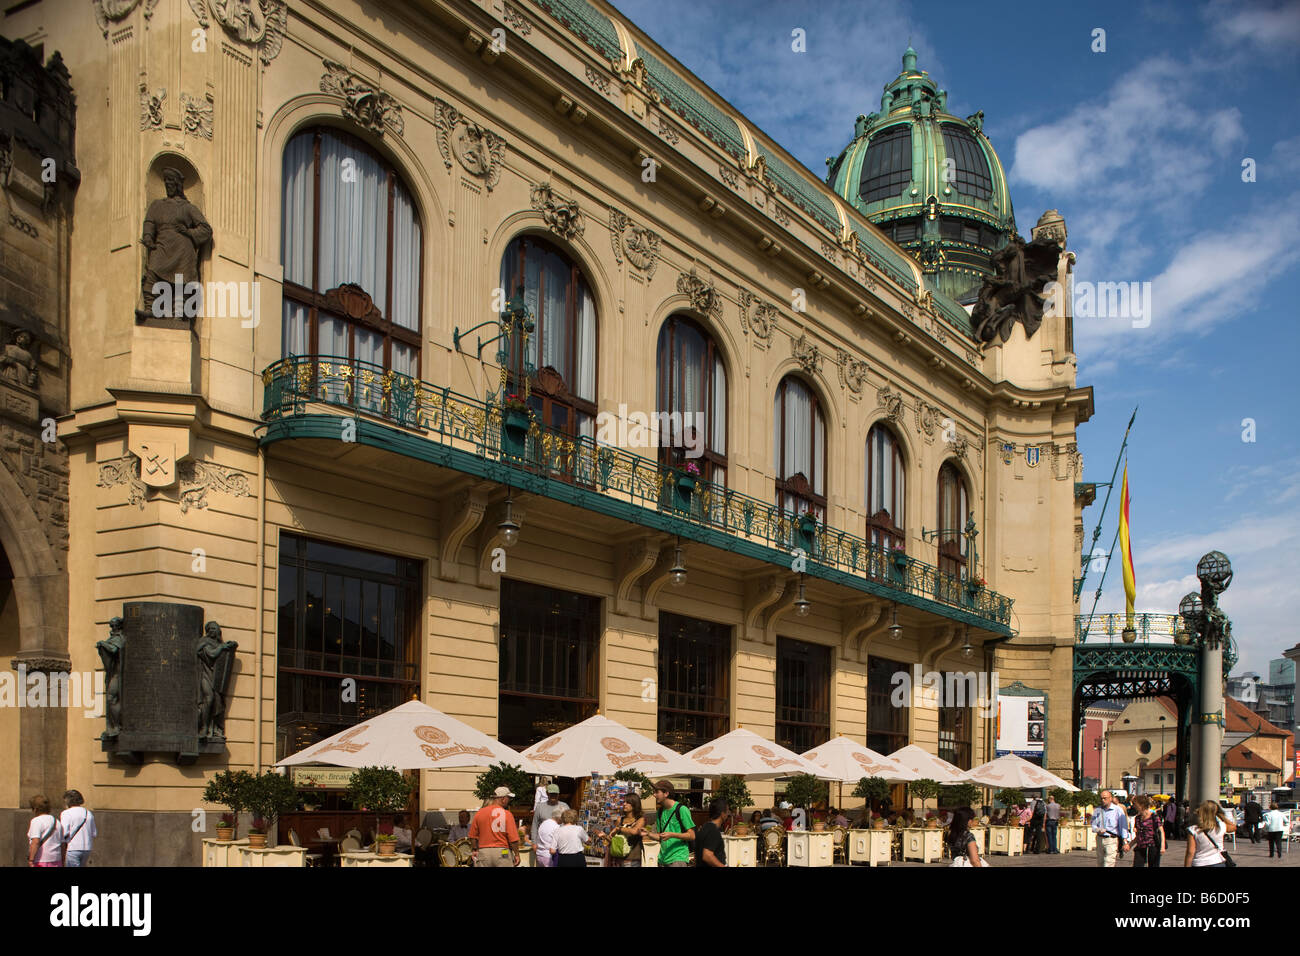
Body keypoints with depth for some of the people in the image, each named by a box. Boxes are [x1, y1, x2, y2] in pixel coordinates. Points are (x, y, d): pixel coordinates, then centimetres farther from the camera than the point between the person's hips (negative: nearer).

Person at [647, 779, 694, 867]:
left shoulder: (681, 810, -7)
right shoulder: (660, 812, 14)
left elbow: (692, 836, -9)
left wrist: (672, 835, -19)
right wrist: (648, 834, 1)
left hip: (678, 858, -7)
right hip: (663, 859, 7)